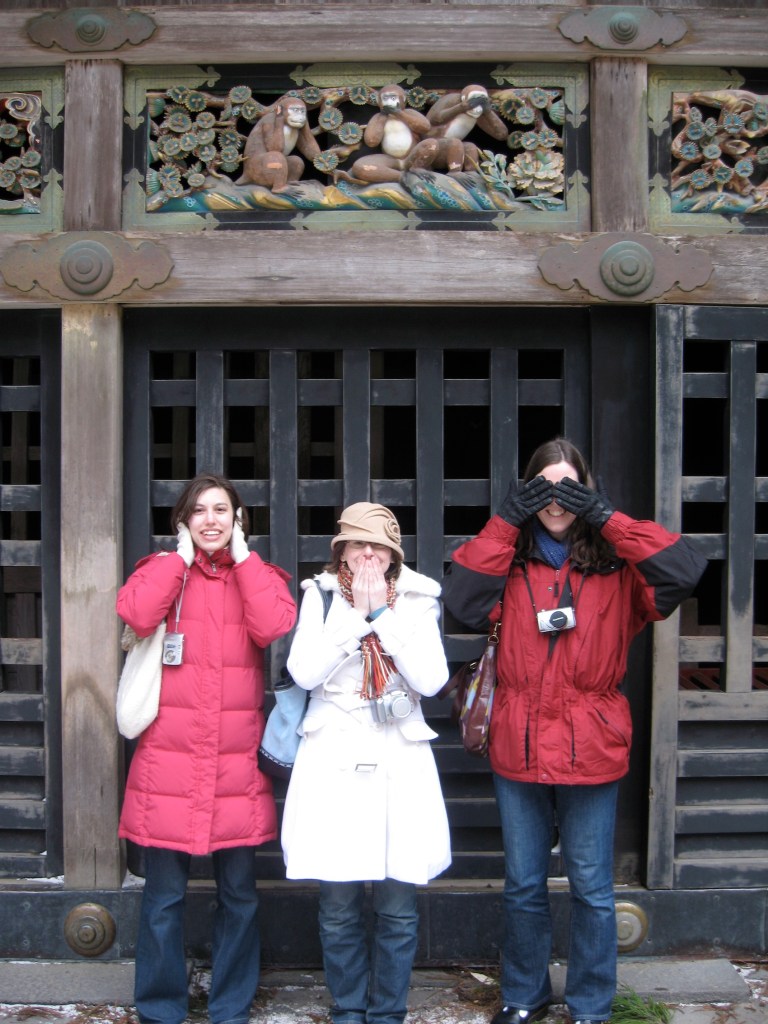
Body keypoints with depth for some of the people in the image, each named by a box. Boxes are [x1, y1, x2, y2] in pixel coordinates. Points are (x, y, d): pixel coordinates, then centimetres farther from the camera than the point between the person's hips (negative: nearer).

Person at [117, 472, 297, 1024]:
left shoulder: (259, 575, 9)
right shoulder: (162, 570, 6)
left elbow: (274, 627, -13)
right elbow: (135, 613, -16)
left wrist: (241, 554, -6)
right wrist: (183, 556, -7)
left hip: (237, 765, 1)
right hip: (169, 759, -1)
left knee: (239, 895, 10)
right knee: (164, 897, 4)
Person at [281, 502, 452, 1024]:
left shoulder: (418, 599, 6)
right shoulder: (320, 595, 5)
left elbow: (431, 680, -8)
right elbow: (304, 671, -9)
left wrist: (383, 613, -10)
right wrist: (354, 612, -11)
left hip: (400, 763, 0)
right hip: (333, 762, 0)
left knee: (399, 908, 2)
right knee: (339, 907, 4)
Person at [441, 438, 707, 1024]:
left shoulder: (616, 564, -1)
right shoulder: (510, 561, 4)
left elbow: (685, 571, -16)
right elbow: (462, 600, -11)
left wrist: (608, 519, -15)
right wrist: (505, 523, -11)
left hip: (592, 751, -2)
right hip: (518, 750, 2)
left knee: (592, 888, 9)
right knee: (523, 885, 15)